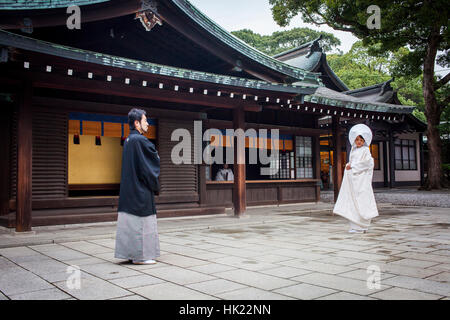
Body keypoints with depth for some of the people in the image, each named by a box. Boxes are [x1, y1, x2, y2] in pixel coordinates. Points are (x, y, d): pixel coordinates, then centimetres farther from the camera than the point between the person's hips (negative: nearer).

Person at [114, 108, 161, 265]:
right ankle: (140, 255, 2)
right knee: (141, 222, -3)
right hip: (141, 189, -9)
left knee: (130, 221, 12)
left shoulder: (128, 140, 13)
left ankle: (130, 253, 19)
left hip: (128, 187, 9)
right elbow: (154, 160, -12)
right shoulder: (140, 140, -16)